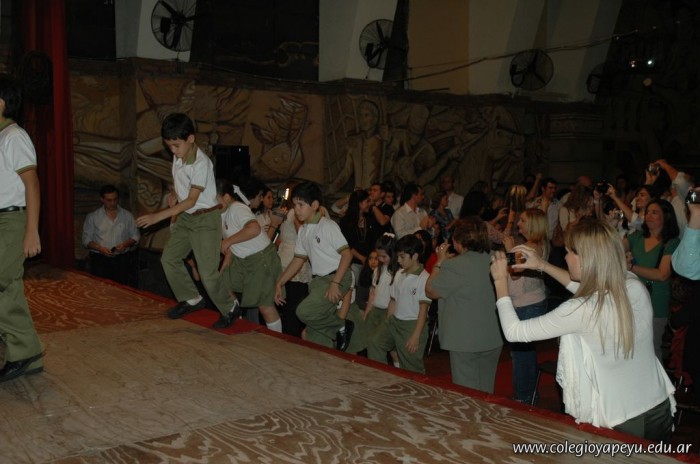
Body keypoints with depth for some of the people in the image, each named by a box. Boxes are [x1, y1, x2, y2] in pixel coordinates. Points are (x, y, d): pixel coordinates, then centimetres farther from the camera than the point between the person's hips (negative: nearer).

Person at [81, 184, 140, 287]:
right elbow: (86, 239, 6)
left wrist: (125, 244, -8)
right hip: (101, 259, -1)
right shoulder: (92, 217, 9)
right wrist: (100, 248, -10)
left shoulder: (127, 215, 12)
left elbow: (135, 236, 12)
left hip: (124, 257, 1)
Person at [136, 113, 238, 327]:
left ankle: (230, 311, 9)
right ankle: (191, 299, 23)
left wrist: (158, 216, -27)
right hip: (186, 217, 9)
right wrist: (175, 197, -2)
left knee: (208, 272, -9)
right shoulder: (178, 158, 0)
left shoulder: (201, 163, -24)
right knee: (169, 258, 9)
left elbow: (191, 200, -25)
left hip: (205, 219, -8)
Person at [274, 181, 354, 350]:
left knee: (304, 312, -20)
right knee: (314, 335, 4)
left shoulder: (328, 226, -12)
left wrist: (335, 283, -23)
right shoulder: (303, 230, 11)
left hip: (337, 278, -8)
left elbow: (347, 254, -17)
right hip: (318, 280, 8)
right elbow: (298, 260, 18)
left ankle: (341, 327, -1)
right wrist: (279, 284, 14)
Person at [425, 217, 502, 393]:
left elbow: (431, 291, -8)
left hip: (465, 341, -6)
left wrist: (440, 262, -1)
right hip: (492, 339, 6)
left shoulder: (455, 266, -20)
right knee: (486, 392, 18)